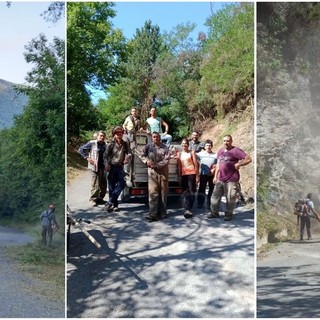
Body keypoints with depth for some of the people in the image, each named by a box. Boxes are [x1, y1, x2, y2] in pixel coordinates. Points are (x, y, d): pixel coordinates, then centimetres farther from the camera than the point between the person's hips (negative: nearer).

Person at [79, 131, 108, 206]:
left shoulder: (105, 145, 11)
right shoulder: (92, 143, -5)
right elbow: (81, 149, -4)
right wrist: (87, 158, -11)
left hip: (103, 167, 6)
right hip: (95, 167, -6)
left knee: (103, 184, 10)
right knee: (95, 184, -7)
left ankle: (100, 198, 25)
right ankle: (93, 199, 6)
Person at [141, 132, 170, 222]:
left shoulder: (165, 148, 0)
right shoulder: (148, 146, 4)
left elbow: (166, 160, -7)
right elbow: (142, 155, 8)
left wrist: (156, 165, -16)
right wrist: (147, 160, -12)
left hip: (163, 171, 0)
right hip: (152, 172, 0)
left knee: (163, 193, 6)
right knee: (153, 192, -8)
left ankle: (162, 212, 15)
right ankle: (152, 214, -11)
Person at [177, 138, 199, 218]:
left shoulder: (192, 152, 4)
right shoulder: (179, 154, 14)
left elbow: (196, 164, 1)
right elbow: (179, 166, 13)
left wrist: (197, 176, -5)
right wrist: (179, 176, 7)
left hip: (191, 173, -3)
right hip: (183, 174, 3)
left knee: (191, 191, -5)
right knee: (185, 192, -1)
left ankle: (189, 209, -2)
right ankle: (187, 209, -2)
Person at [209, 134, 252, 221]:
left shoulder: (235, 150, -9)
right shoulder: (220, 151, 14)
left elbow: (248, 159, -14)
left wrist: (238, 164, -15)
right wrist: (215, 176, 18)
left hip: (231, 180, -6)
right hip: (220, 179, 7)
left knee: (230, 198, 2)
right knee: (215, 196, 9)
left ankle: (229, 214, 17)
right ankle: (214, 212, 21)